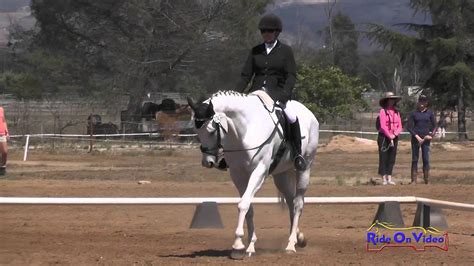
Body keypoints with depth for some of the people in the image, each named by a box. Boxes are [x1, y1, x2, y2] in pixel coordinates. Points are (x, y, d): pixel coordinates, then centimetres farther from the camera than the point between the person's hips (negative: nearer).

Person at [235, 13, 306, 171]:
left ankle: (298, 154, -14)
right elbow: (245, 75, 11)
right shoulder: (255, 51, 13)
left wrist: (285, 94, -20)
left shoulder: (285, 51, 4)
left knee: (292, 117, -29)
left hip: (277, 92, -4)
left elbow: (291, 75, -3)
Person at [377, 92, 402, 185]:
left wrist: (395, 134, -11)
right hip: (384, 137, -5)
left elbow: (399, 126, 6)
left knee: (392, 158, 6)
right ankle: (384, 179, 1)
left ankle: (389, 178, 10)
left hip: (394, 138, 5)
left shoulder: (396, 112, 10)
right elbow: (383, 126, -13)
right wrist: (389, 136, -16)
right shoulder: (383, 111, -7)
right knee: (383, 158, -2)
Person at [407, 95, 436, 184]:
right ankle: (413, 180, 2)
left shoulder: (430, 113, 5)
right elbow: (409, 127, -1)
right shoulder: (414, 113, 4)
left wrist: (430, 135, -10)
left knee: (426, 159, -2)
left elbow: (434, 126, 6)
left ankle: (427, 180, 3)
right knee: (415, 159, 1)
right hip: (415, 138, 0)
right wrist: (417, 137, -11)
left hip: (426, 139, 0)